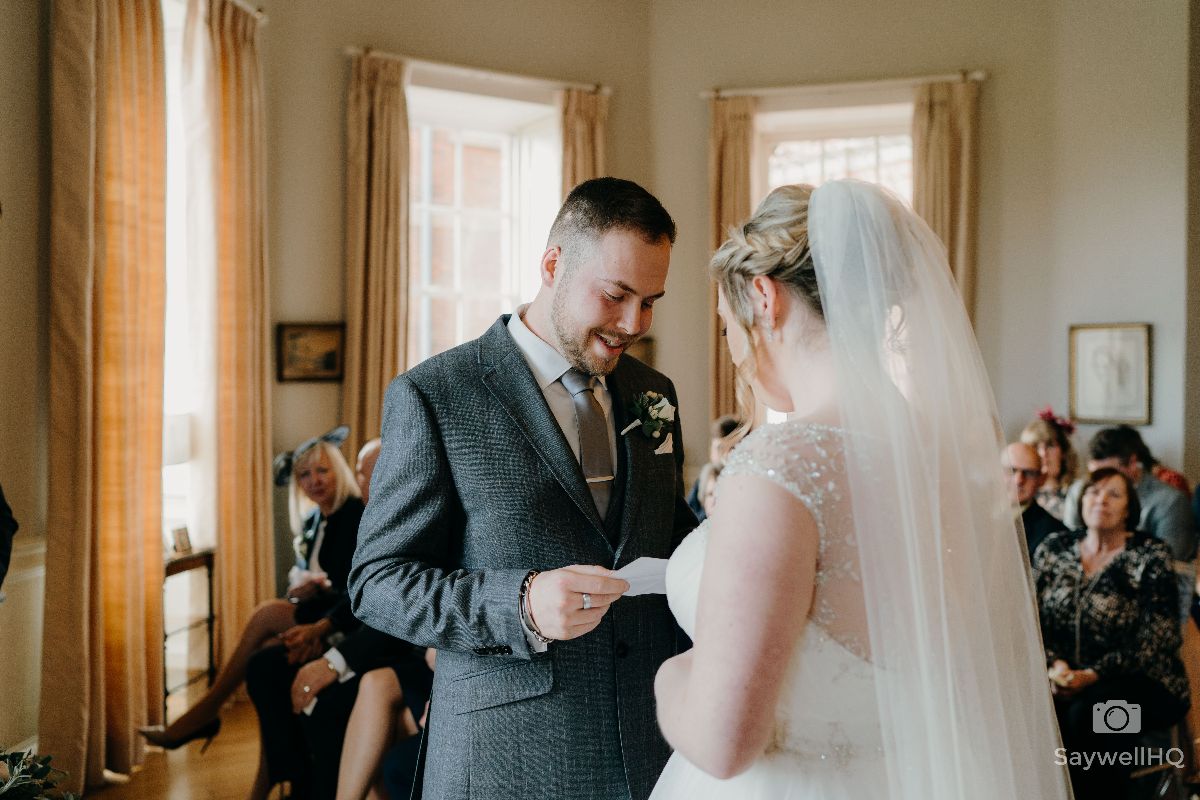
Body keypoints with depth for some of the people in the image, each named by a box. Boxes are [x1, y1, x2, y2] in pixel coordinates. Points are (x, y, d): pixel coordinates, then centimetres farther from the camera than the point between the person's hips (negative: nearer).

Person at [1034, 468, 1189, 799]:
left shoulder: (1150, 556, -2)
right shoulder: (1054, 548, 9)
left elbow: (1156, 641, -9)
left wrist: (1094, 674, -18)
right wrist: (1054, 664, -10)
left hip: (1141, 683, -3)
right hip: (1065, 680, 3)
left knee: (1086, 713, -33)